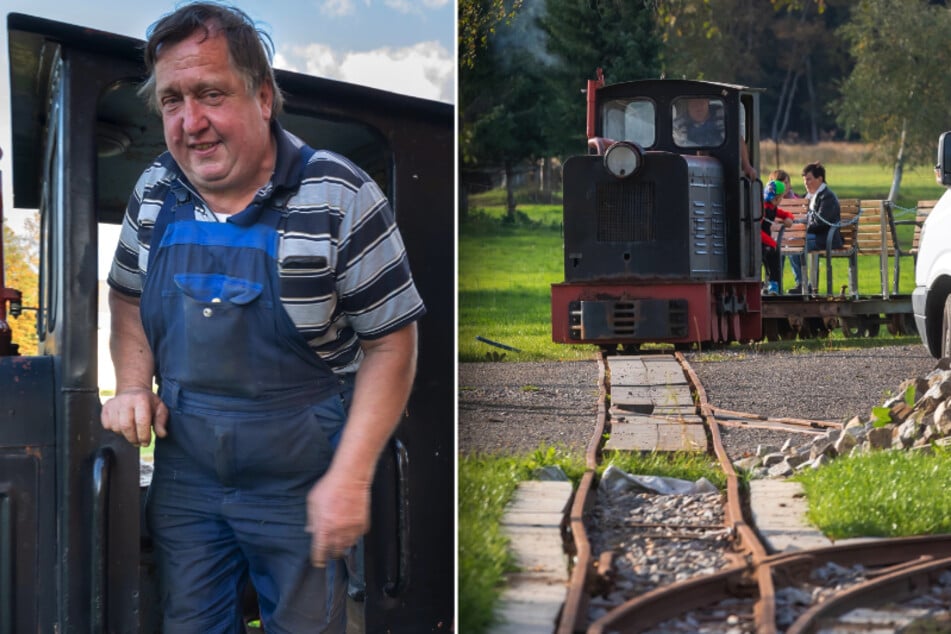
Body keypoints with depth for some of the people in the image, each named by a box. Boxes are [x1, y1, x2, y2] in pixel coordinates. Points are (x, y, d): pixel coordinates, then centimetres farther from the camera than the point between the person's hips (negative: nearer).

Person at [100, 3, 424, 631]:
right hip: (184, 478, 4)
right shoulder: (155, 192, -1)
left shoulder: (338, 197, -16)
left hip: (299, 484, -4)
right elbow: (129, 297, 16)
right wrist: (134, 386, -2)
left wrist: (349, 478, -19)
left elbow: (391, 342, -13)